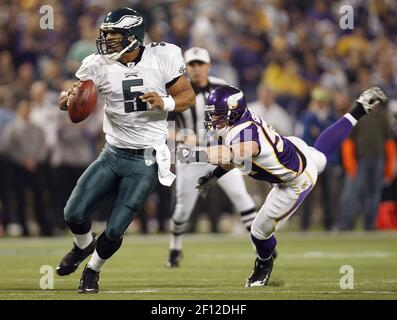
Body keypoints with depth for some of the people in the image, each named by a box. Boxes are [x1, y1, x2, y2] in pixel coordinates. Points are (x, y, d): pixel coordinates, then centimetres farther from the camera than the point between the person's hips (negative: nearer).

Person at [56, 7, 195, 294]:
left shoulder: (164, 57, -10)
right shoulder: (99, 65, -5)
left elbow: (188, 96, -2)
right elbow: (69, 97, -5)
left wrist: (165, 103, -22)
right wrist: (69, 98, -29)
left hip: (146, 161, -3)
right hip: (113, 154, 3)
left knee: (115, 230, -4)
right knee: (74, 214, -3)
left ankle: (93, 270, 26)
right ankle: (84, 246, 33)